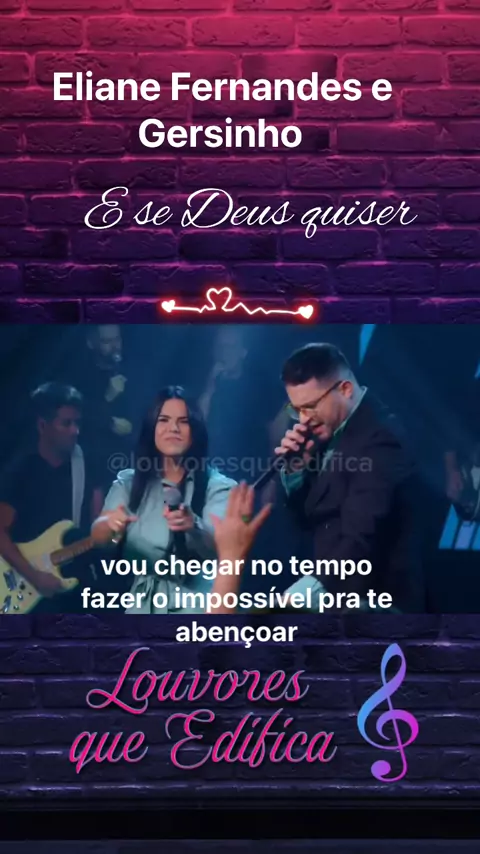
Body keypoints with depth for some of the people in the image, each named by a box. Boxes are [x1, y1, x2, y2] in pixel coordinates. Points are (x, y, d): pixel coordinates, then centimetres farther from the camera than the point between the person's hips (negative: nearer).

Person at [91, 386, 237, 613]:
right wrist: (111, 524, -28)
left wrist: (193, 526, -37)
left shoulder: (217, 485, -1)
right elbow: (98, 536, -5)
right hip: (141, 604, 2)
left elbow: (218, 547, -16)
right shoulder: (128, 482, 8)